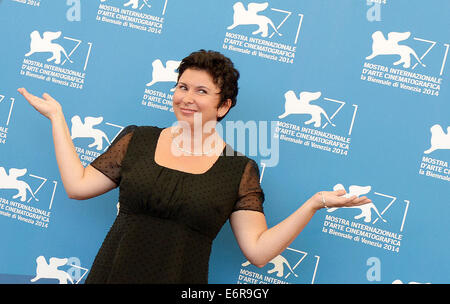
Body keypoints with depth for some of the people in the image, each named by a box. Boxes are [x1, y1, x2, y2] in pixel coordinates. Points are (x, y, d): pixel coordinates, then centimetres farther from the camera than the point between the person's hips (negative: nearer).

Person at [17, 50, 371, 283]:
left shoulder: (241, 169, -1)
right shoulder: (137, 140, 4)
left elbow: (258, 250, -6)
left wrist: (314, 203, -14)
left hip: (183, 280, -1)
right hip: (111, 275, 2)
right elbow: (78, 185, 2)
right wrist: (57, 116, 7)